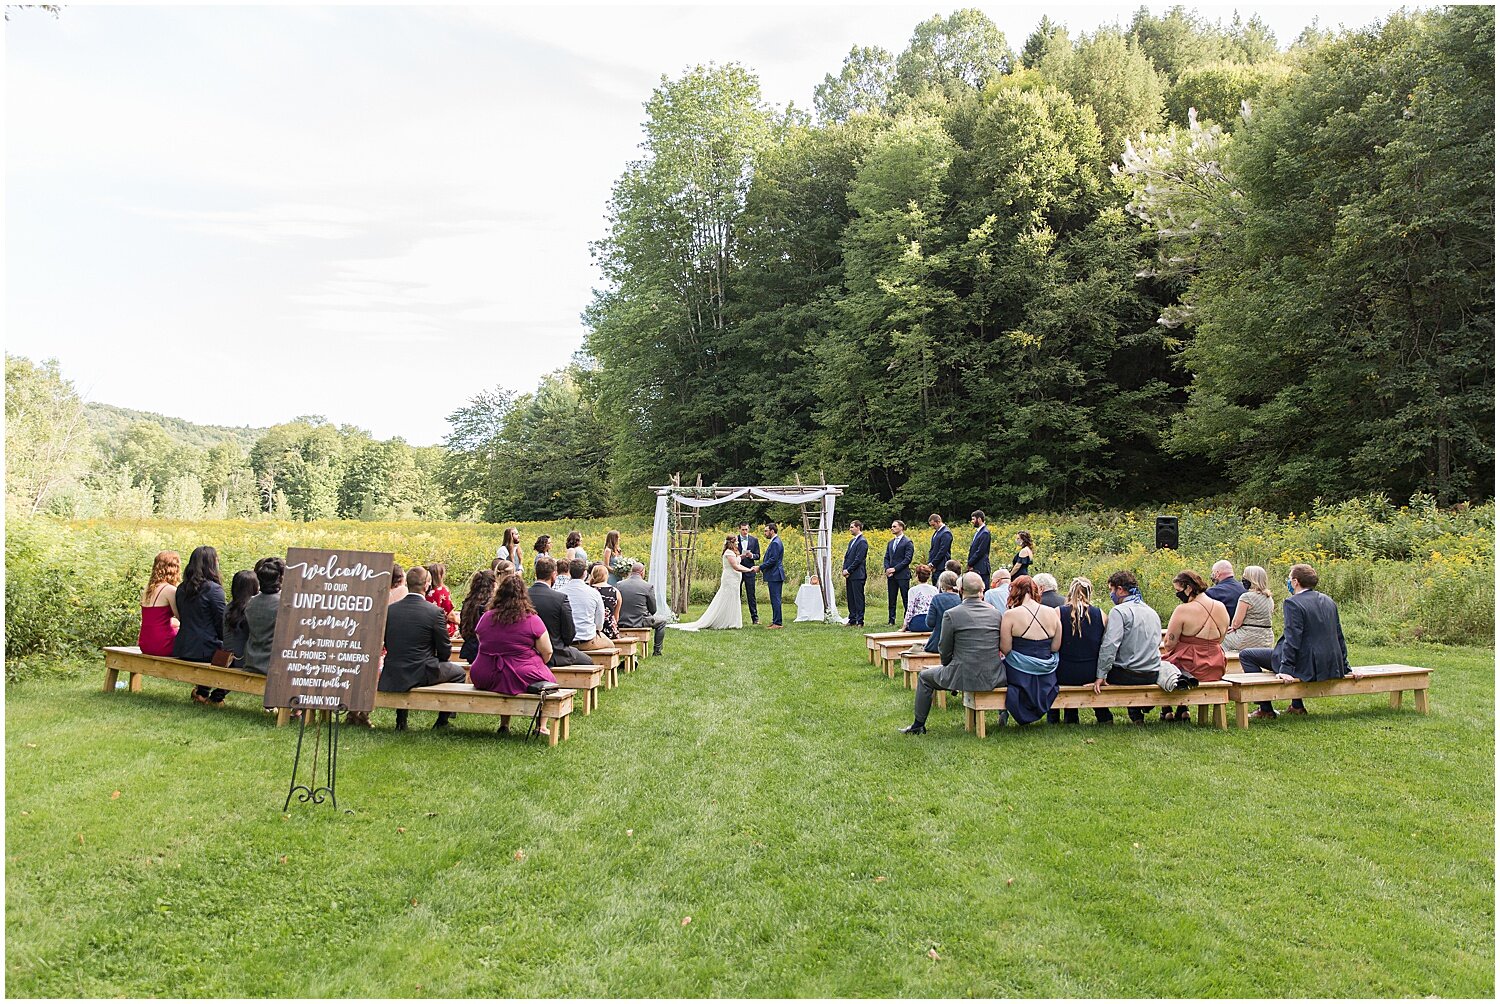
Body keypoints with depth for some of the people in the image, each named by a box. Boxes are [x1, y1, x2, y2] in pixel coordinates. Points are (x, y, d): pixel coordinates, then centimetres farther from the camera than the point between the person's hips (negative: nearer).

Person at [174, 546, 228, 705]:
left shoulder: (181, 589, 9)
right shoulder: (213, 589, -14)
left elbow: (182, 619, 16)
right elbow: (222, 625, -11)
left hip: (182, 649, 8)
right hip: (206, 651, -8)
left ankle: (202, 691, 24)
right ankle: (216, 697, 10)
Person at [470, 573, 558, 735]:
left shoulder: (485, 618, 1)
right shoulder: (532, 620, -10)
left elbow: (481, 643, 14)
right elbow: (547, 652, -6)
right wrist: (535, 665, 15)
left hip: (484, 679, 4)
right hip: (521, 679, -4)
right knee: (547, 678, 23)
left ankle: (504, 723, 29)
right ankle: (542, 725, 20)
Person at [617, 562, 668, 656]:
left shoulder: (619, 584, -1)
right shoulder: (648, 587, -10)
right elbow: (653, 610, -3)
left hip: (621, 623, 5)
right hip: (639, 622, -4)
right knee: (663, 620, 21)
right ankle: (657, 651, 22)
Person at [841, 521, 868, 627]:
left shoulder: (862, 542, -11)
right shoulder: (852, 541, 18)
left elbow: (858, 559, -16)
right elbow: (846, 556, 18)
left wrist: (848, 570, -14)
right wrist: (845, 570, 4)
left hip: (857, 575, -9)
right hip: (849, 575, 9)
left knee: (858, 598, -5)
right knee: (850, 598, 11)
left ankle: (860, 621, -2)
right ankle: (852, 620, 17)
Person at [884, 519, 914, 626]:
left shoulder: (908, 542, -5)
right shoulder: (890, 543, 18)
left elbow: (907, 559, -12)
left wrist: (895, 569, -15)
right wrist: (887, 569, -2)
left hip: (902, 574, -7)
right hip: (891, 575, 7)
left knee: (906, 598, -4)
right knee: (891, 599, 9)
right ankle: (891, 620, 14)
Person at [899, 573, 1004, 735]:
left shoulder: (951, 615, -11)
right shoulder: (996, 613, 1)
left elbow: (945, 651, -3)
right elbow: (1000, 646, 12)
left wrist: (948, 666, 19)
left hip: (964, 677, -4)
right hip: (993, 678, 4)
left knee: (924, 676, 21)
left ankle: (918, 725, 27)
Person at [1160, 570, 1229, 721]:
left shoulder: (1183, 610, -19)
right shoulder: (1221, 607, 2)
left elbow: (1169, 645, -15)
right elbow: (1219, 640, 13)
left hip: (1189, 668, -7)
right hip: (1216, 669, 7)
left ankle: (1166, 711, 23)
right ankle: (1182, 709, 29)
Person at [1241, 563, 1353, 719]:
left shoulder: (1292, 603, -15)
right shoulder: (1328, 601, 9)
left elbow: (1292, 640, -22)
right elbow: (1339, 637, 14)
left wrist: (1285, 670, -22)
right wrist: (1345, 668, 20)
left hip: (1305, 667, -8)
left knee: (1246, 655, 2)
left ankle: (1266, 709, 4)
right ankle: (1297, 706, 33)